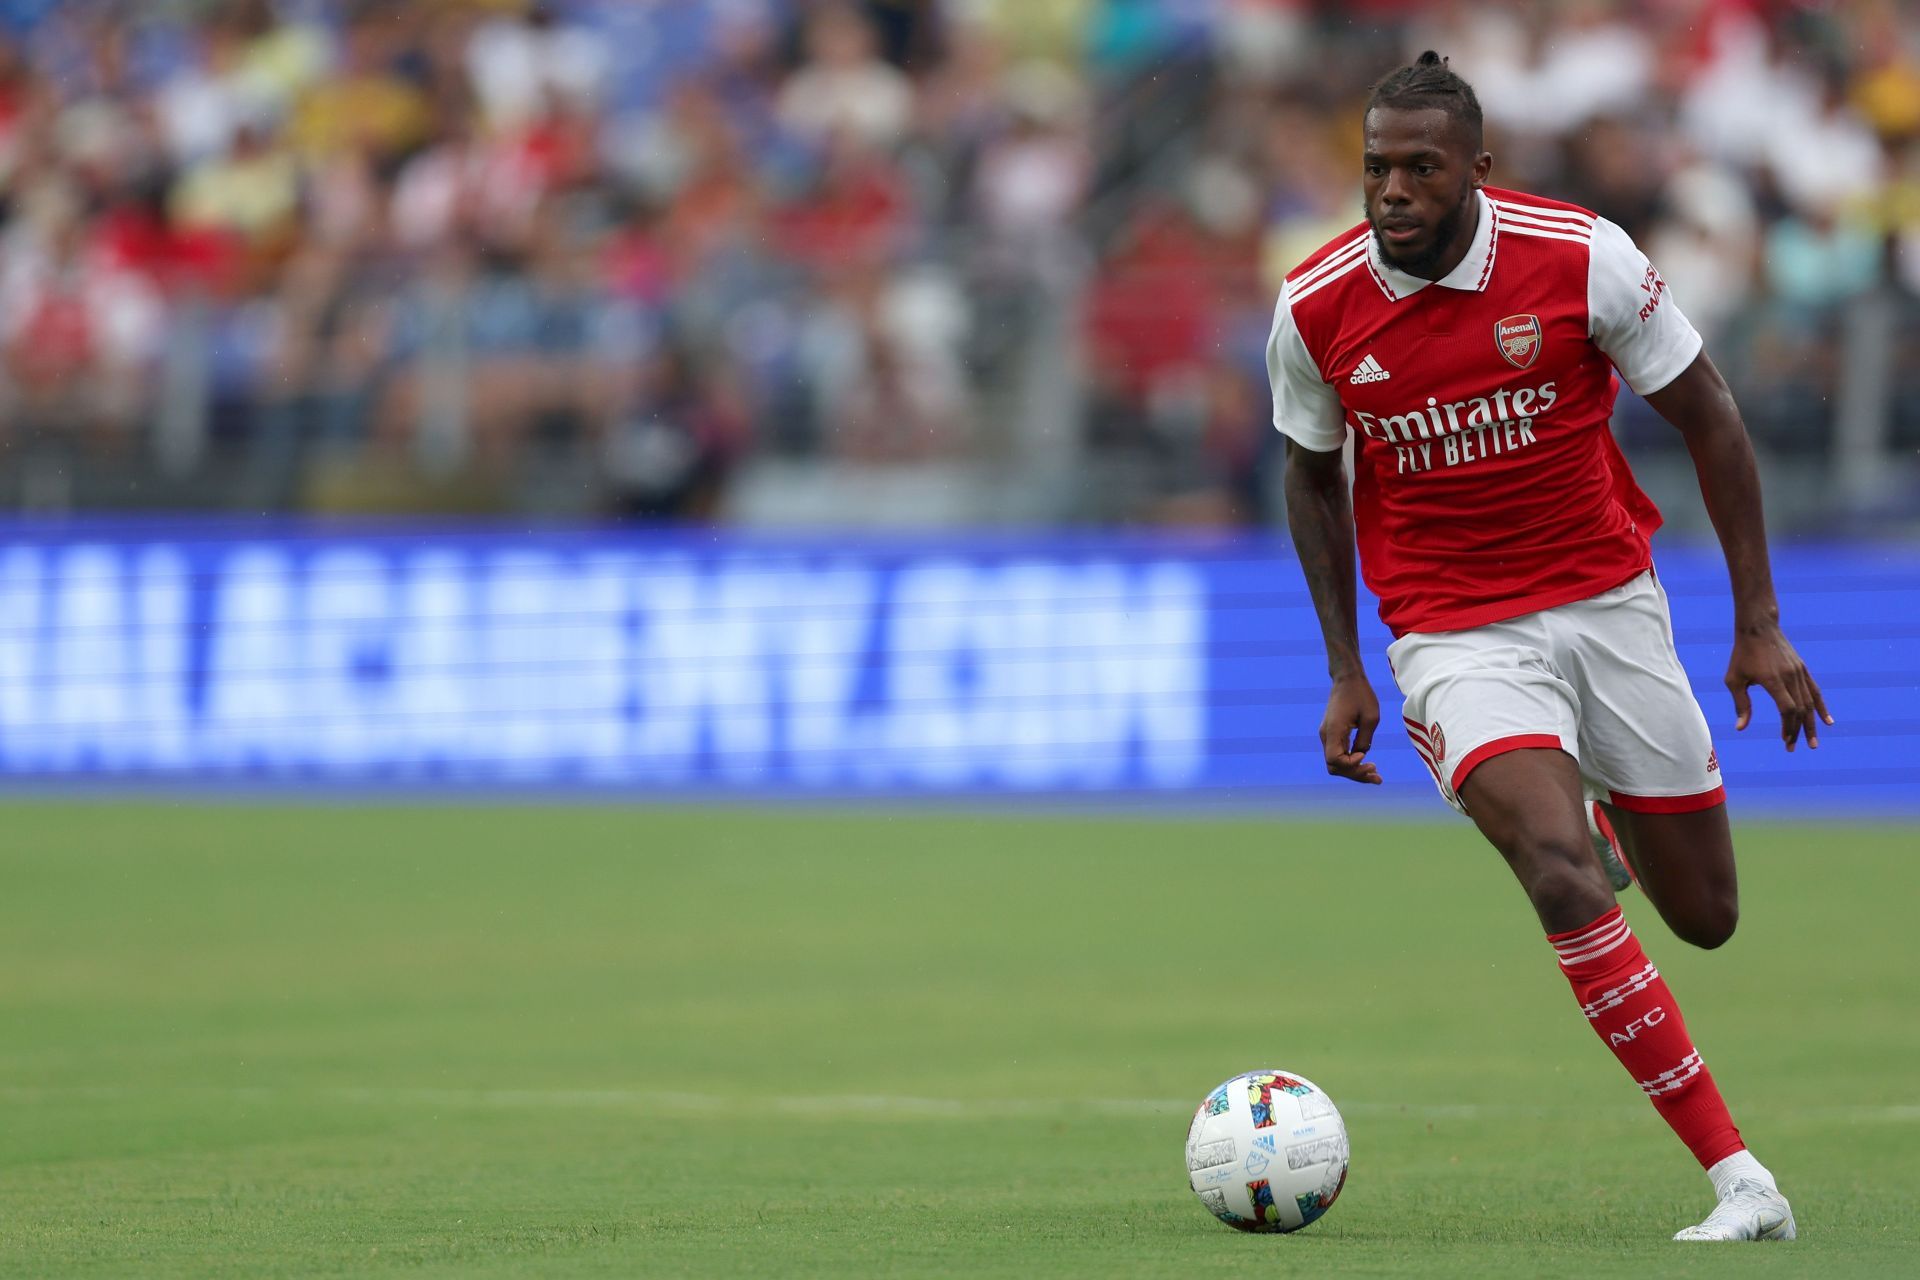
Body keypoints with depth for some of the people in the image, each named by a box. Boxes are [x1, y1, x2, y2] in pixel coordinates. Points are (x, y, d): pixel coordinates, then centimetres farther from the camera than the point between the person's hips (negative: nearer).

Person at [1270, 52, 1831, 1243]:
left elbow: (1708, 416, -3)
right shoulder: (1318, 308, -11)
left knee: (1704, 916, 9)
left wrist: (1760, 623, -4)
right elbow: (1315, 476, 9)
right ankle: (1738, 1178, -21)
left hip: (1610, 603, 1)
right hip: (1456, 638, -1)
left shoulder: (1581, 258, -15)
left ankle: (1603, 808, 47)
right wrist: (1345, 672, 5)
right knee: (1567, 881, -26)